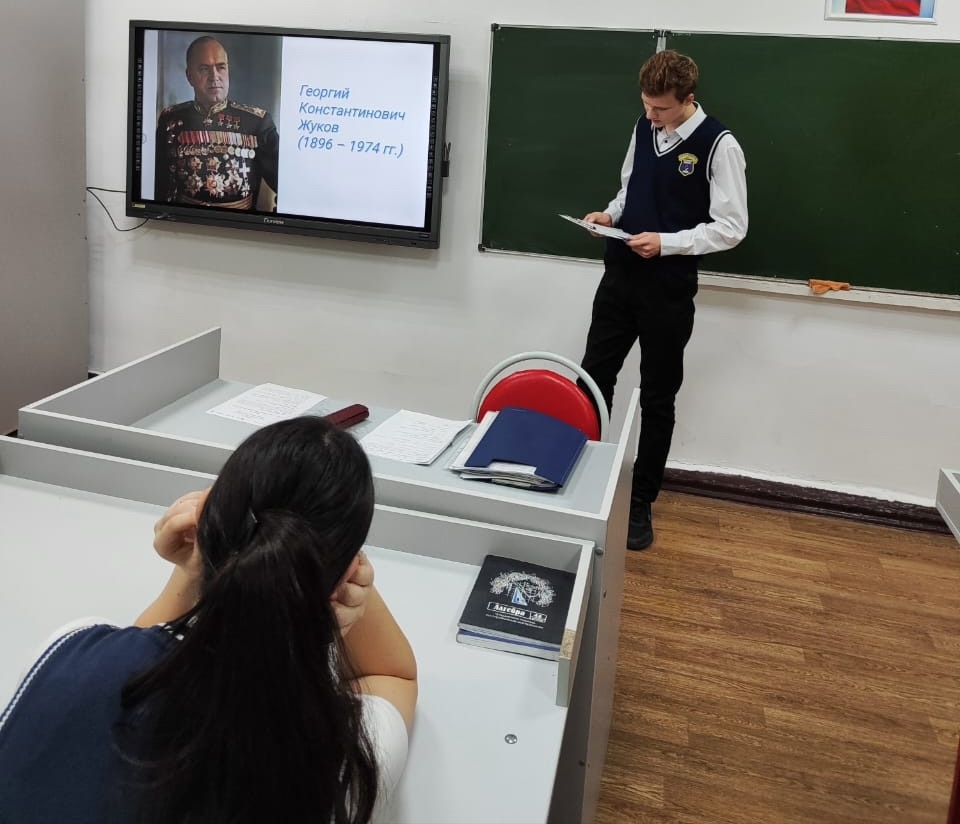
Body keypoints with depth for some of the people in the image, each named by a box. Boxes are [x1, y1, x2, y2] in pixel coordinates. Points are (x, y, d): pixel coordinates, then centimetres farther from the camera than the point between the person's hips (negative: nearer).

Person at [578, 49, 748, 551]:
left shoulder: (718, 145, -12)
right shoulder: (643, 129, 6)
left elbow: (731, 227, -12)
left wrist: (666, 242, -21)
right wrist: (610, 214, -1)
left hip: (668, 288, -5)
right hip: (620, 276, 5)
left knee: (657, 399, 7)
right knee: (592, 380, 8)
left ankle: (640, 504, 20)